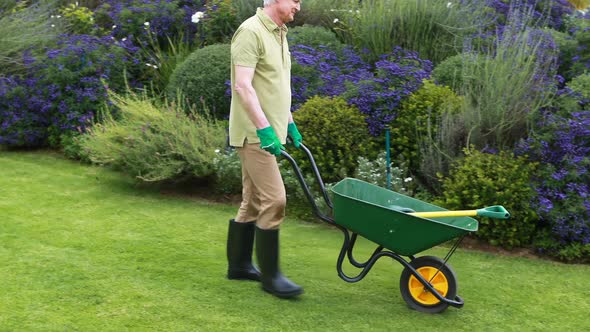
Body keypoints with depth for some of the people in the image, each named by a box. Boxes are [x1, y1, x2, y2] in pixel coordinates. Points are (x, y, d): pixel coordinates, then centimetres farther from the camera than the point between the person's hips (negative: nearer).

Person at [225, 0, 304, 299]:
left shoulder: (279, 34, 16)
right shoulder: (251, 32, -14)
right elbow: (243, 86, -22)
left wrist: (289, 122, 21)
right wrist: (264, 128, -25)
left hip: (270, 132, 10)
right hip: (255, 133, -10)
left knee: (253, 201, 13)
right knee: (274, 199, -11)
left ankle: (239, 264, 23)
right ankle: (270, 275, -2)